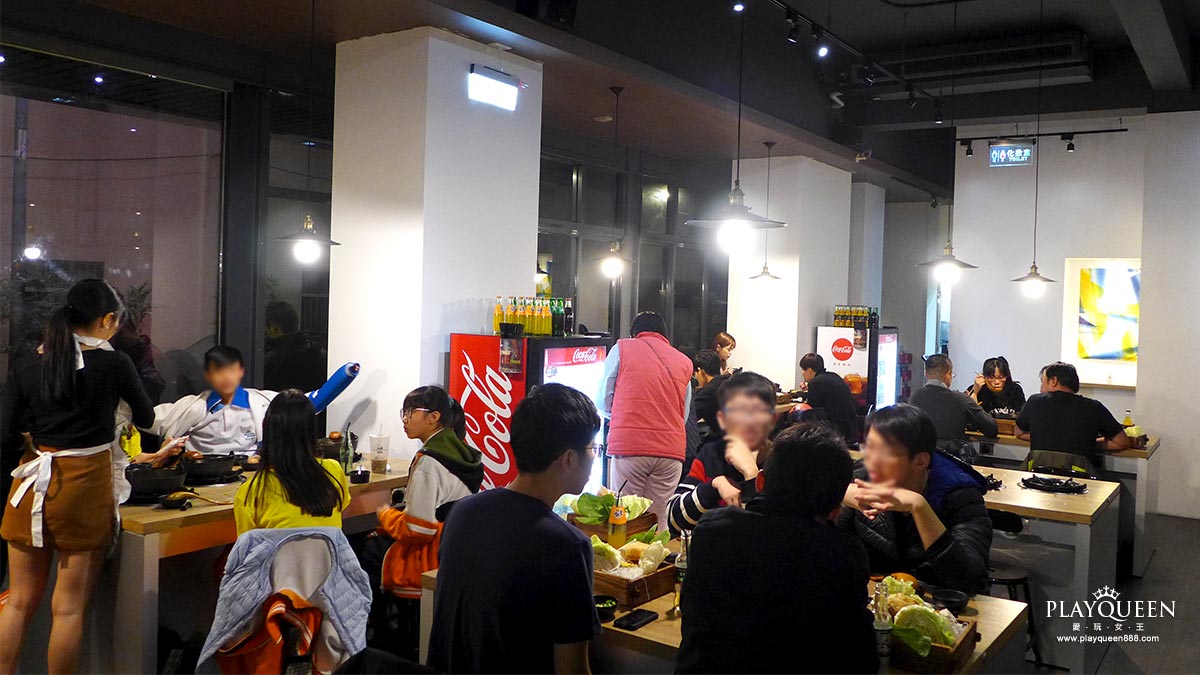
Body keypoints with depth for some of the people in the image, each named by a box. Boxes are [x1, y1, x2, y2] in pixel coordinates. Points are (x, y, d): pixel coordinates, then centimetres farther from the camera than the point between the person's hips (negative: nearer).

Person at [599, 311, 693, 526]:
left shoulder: (622, 348, 8)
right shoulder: (684, 362, 15)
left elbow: (604, 402, 10)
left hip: (628, 445, -3)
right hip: (672, 449, 3)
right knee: (658, 521, 7)